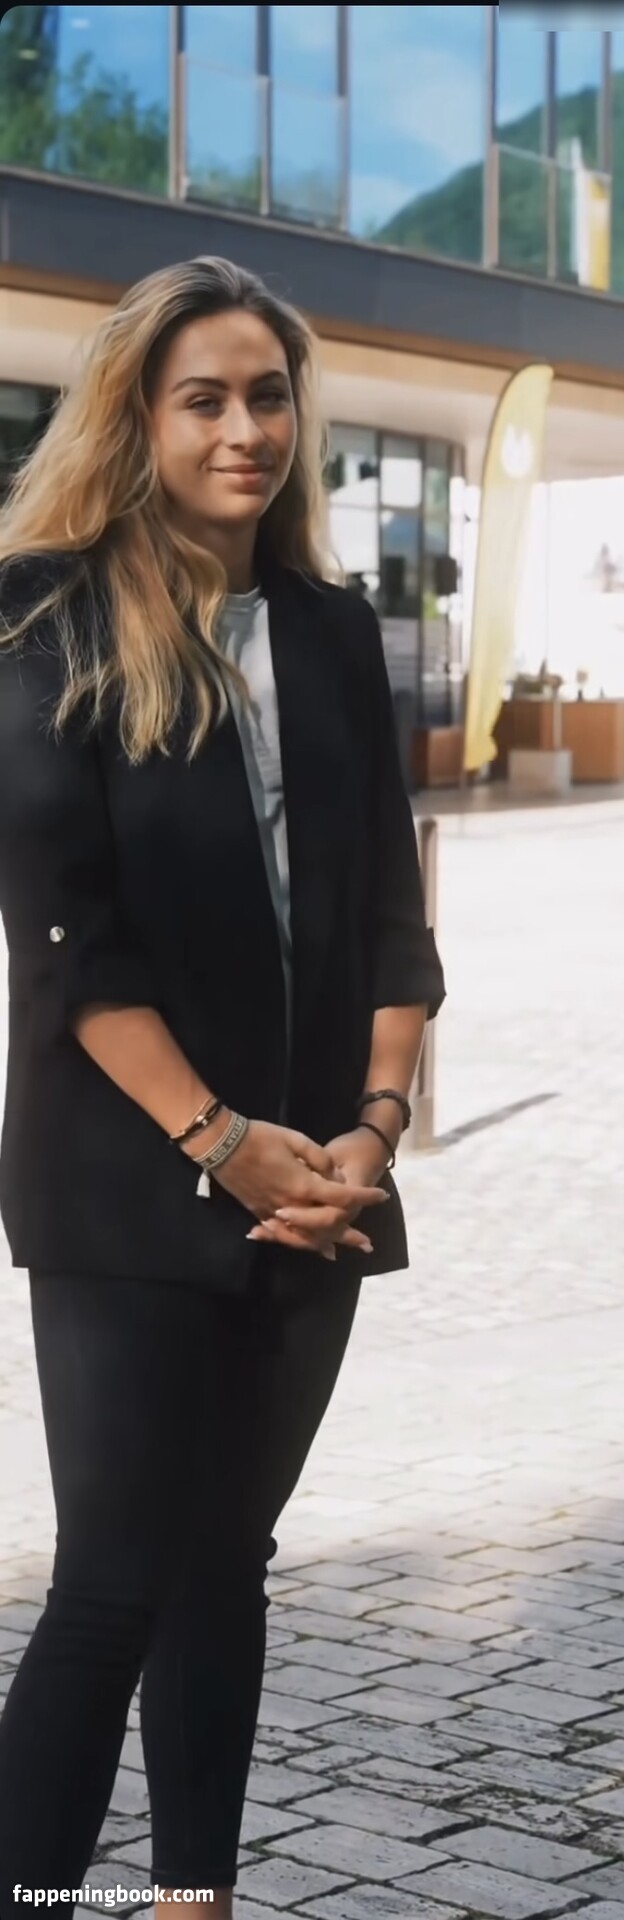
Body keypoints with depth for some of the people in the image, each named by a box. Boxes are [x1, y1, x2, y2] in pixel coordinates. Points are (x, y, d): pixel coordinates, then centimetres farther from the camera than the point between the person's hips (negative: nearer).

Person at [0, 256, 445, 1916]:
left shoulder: (333, 632, 10)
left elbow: (387, 908, 8)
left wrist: (371, 1127, -5)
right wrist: (218, 1141, -16)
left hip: (310, 1191, 5)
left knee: (228, 1558, 12)